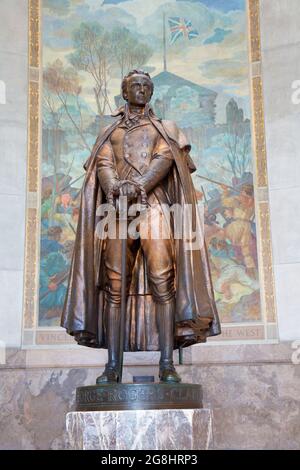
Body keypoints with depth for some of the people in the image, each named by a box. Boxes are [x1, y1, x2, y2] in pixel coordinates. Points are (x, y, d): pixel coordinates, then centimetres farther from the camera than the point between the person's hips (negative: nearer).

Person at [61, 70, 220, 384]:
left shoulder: (163, 128, 21)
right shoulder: (110, 131, 25)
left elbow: (165, 158, 2)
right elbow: (103, 163, 8)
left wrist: (140, 185, -17)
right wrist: (114, 187, -16)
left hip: (154, 204, -1)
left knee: (163, 283, -13)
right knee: (115, 286, -7)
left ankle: (167, 364, -13)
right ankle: (112, 366, -5)